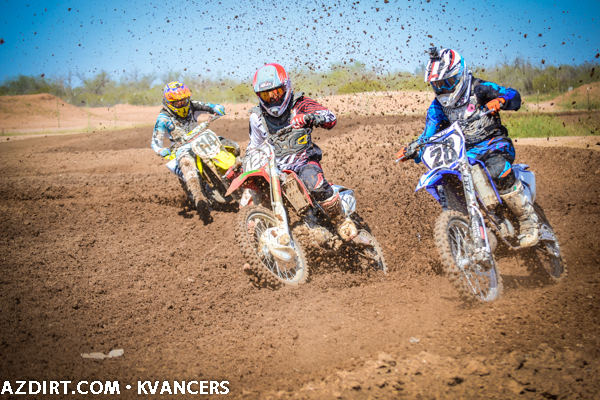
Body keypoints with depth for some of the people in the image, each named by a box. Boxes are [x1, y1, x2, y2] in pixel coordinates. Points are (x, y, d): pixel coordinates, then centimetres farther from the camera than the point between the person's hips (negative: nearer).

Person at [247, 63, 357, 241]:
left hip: (304, 161, -4)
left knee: (314, 181, -37)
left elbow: (331, 118, -12)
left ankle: (341, 221, -17)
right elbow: (254, 147, 22)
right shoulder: (257, 117, 9)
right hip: (275, 169, 4)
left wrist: (309, 117, -31)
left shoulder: (299, 103, -1)